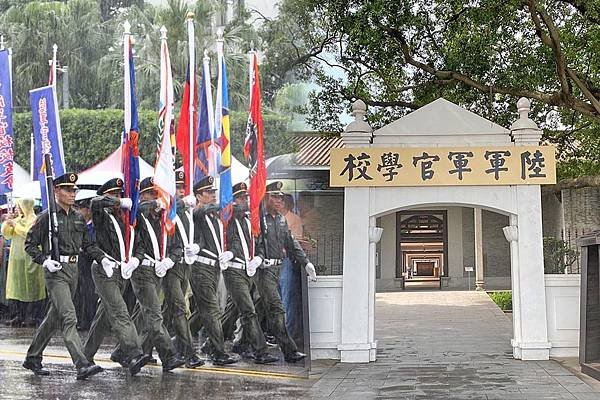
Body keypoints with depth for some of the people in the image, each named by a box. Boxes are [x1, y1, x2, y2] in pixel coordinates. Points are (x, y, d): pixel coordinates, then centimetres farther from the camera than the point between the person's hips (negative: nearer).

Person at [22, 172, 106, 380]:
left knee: (55, 317, 14)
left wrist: (102, 258, 3)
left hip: (73, 269, 7)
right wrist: (44, 261, -16)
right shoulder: (47, 217, -5)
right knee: (69, 318, -14)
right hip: (56, 271, -7)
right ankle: (82, 365, -20)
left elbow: (87, 244, 18)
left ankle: (32, 358, 28)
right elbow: (30, 244, -3)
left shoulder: (78, 217, 13)